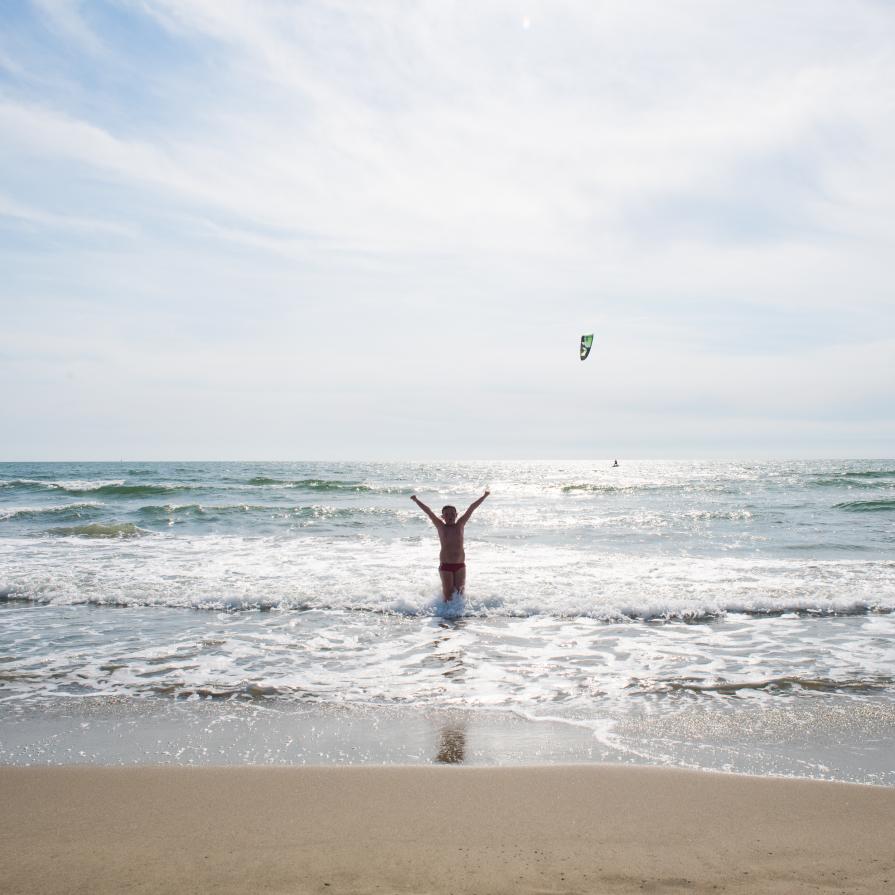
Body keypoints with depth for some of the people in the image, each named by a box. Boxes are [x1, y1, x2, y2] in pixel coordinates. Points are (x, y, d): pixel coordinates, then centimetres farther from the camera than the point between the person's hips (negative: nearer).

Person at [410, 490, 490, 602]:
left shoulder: (460, 525, 5)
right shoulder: (441, 527, 1)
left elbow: (471, 509, 3)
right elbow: (428, 512, -3)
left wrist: (484, 496, 7)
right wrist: (416, 501, -5)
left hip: (460, 564, 2)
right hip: (445, 565, -2)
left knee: (460, 590, 5)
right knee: (448, 593, -3)